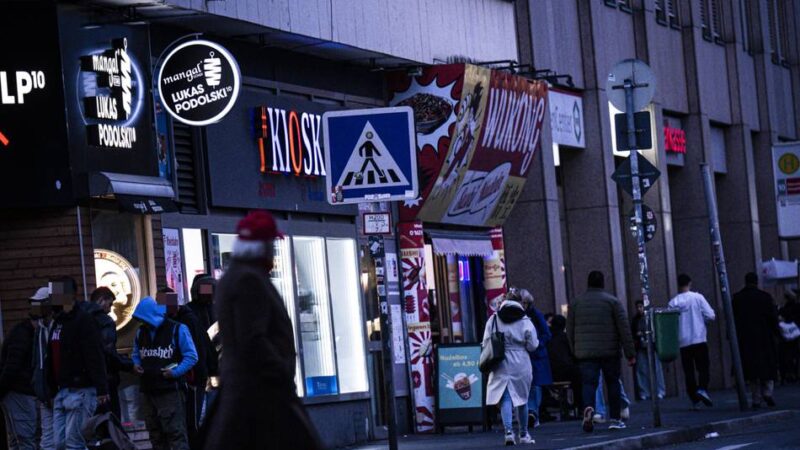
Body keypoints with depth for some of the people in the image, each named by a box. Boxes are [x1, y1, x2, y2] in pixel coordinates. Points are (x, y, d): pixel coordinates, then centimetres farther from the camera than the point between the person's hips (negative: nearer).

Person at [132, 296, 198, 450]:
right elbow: (136, 354, 27)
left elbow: (191, 356, -6)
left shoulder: (177, 329, -7)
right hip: (148, 390, 6)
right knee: (155, 434, 12)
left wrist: (175, 372, -17)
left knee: (176, 432, -12)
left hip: (170, 390, -6)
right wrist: (136, 364, 5)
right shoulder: (141, 332, 12)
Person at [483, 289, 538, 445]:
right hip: (521, 365, 0)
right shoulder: (525, 321, -5)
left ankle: (508, 431, -19)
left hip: (501, 366, 0)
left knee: (505, 399, -1)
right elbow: (532, 346, -3)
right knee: (521, 398, 12)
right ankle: (523, 434, 21)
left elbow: (486, 343, -1)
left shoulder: (494, 319, -1)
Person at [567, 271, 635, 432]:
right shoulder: (612, 301, 1)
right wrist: (630, 353, -1)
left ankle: (588, 408, -30)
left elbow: (570, 330, 10)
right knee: (613, 383, 9)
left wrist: (575, 351, 18)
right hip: (609, 352, -1)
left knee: (589, 383, -2)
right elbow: (624, 328, -3)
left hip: (585, 352, 1)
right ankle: (615, 419, 9)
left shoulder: (576, 303, 9)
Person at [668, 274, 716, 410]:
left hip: (683, 342, 1)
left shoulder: (673, 303, -1)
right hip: (699, 340, -1)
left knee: (689, 371, 6)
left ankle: (695, 400, 4)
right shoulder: (698, 297, -4)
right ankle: (702, 388, -22)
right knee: (703, 367, 4)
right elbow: (710, 315, -6)